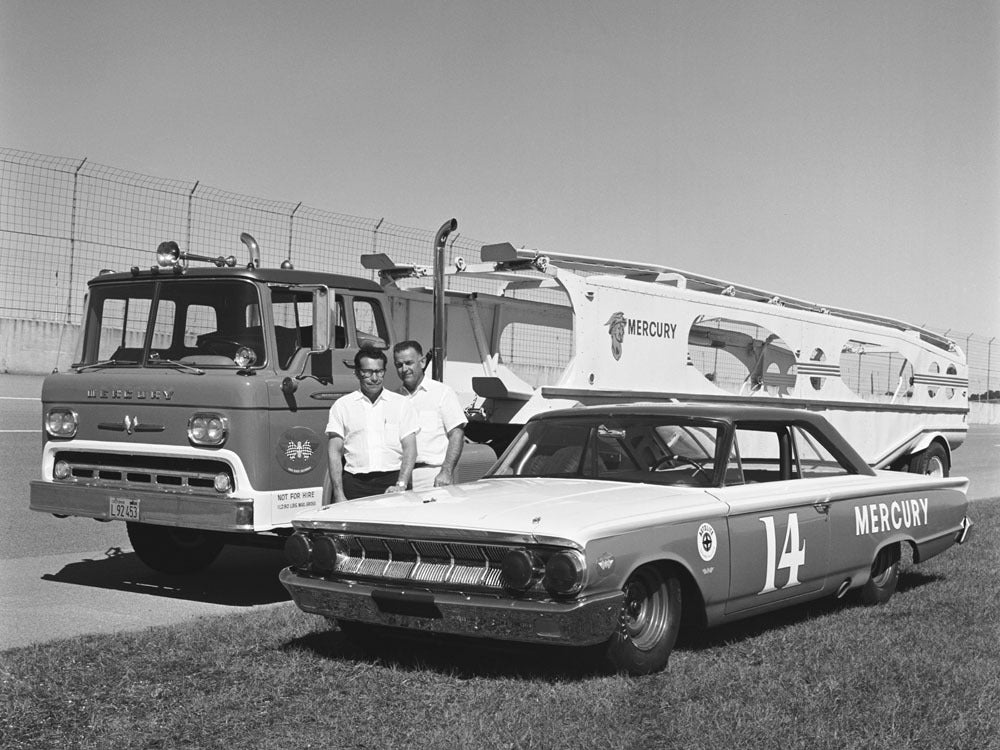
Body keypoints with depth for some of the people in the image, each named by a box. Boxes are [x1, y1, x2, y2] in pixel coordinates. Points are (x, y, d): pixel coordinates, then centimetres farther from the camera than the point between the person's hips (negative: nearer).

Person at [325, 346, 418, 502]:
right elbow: (334, 452, 6)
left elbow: (409, 449, 7)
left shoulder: (401, 403, 13)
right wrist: (339, 496, -4)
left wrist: (401, 485, -9)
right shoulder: (342, 405, 12)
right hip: (355, 482, 0)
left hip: (392, 479, 0)